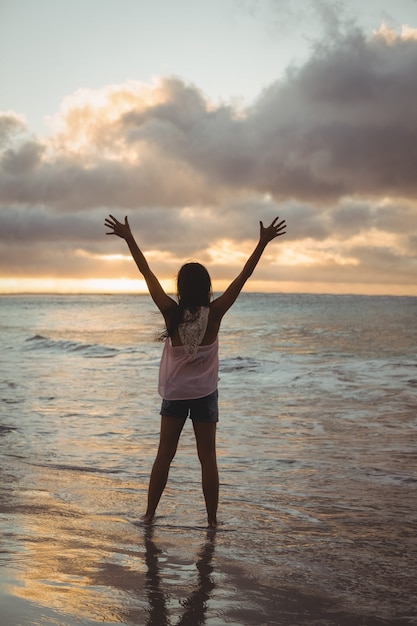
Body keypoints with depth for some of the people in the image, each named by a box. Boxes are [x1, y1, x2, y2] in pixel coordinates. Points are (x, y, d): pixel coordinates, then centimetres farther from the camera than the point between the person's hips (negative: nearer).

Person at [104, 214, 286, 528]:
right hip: (205, 394, 0)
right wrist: (263, 242, -7)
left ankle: (149, 514, 15)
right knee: (208, 458, 6)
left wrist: (128, 238, -2)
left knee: (164, 456, 10)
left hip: (174, 394, 1)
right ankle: (212, 521, 10)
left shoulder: (172, 313, -13)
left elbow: (148, 273, -8)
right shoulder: (215, 313, -13)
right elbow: (243, 277, -11)